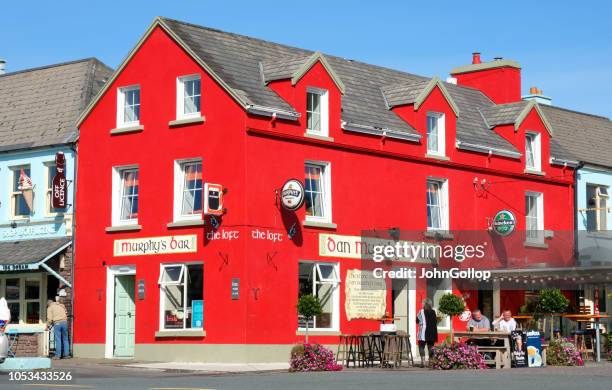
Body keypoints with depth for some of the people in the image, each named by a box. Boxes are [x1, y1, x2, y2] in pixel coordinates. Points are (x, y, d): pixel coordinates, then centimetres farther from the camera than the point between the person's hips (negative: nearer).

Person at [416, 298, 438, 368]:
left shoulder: (421, 312, -8)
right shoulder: (433, 311, 4)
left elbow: (417, 320, 2)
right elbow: (436, 321, 13)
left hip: (423, 333, -4)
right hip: (432, 333, 4)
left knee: (421, 346, 1)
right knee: (431, 346, 10)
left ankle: (423, 361, -11)